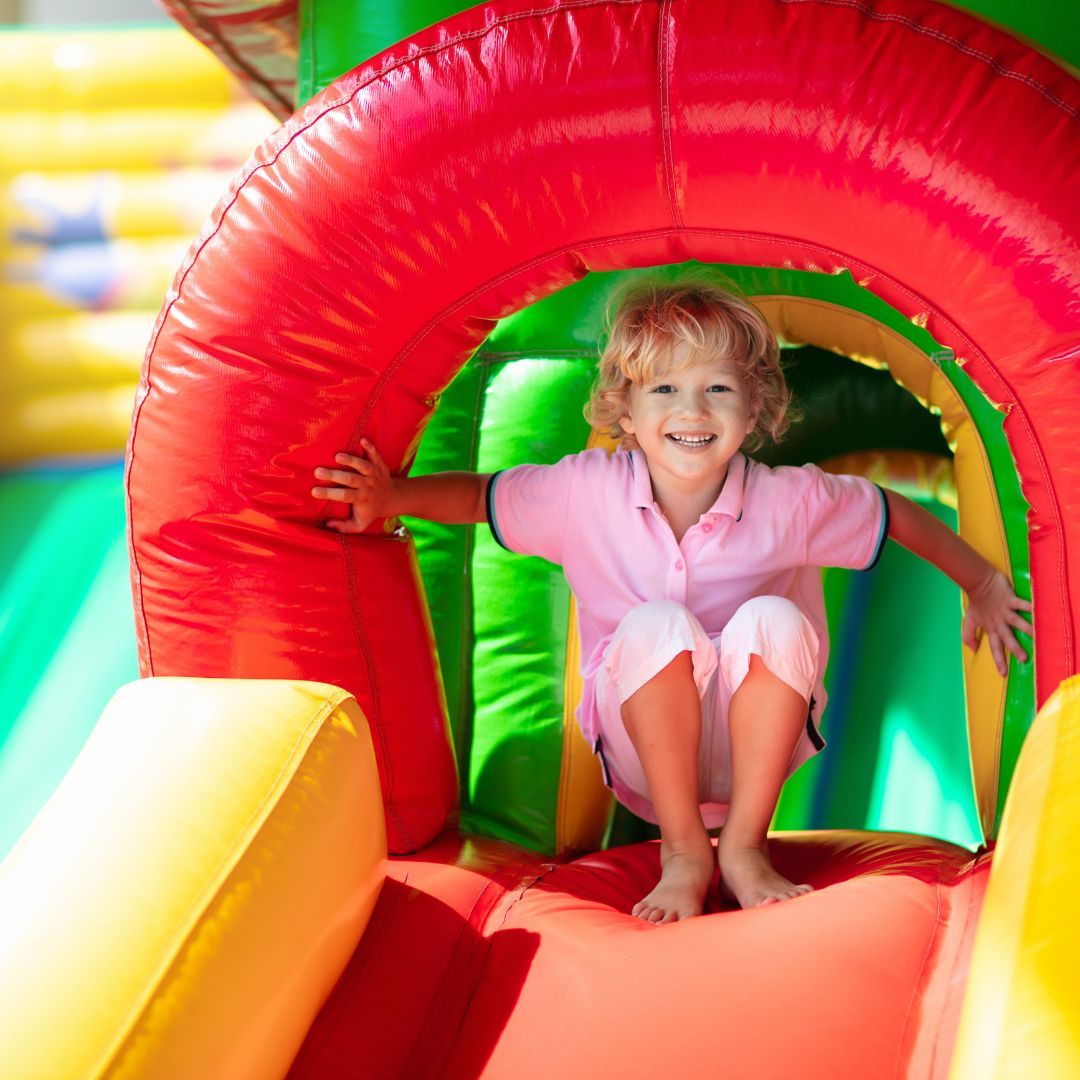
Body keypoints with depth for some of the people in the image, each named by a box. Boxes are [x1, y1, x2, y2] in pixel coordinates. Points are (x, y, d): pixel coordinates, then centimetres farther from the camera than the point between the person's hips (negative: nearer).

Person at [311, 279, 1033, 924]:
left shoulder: (789, 502, -15)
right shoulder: (586, 491, -13)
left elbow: (899, 515, 1)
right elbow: (482, 496, 2)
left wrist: (983, 586, 10)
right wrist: (395, 497, -14)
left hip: (759, 744, 0)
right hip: (643, 757, 0)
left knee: (773, 619, -30)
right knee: (655, 625, -31)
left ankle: (744, 846, -17)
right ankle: (683, 853, -18)